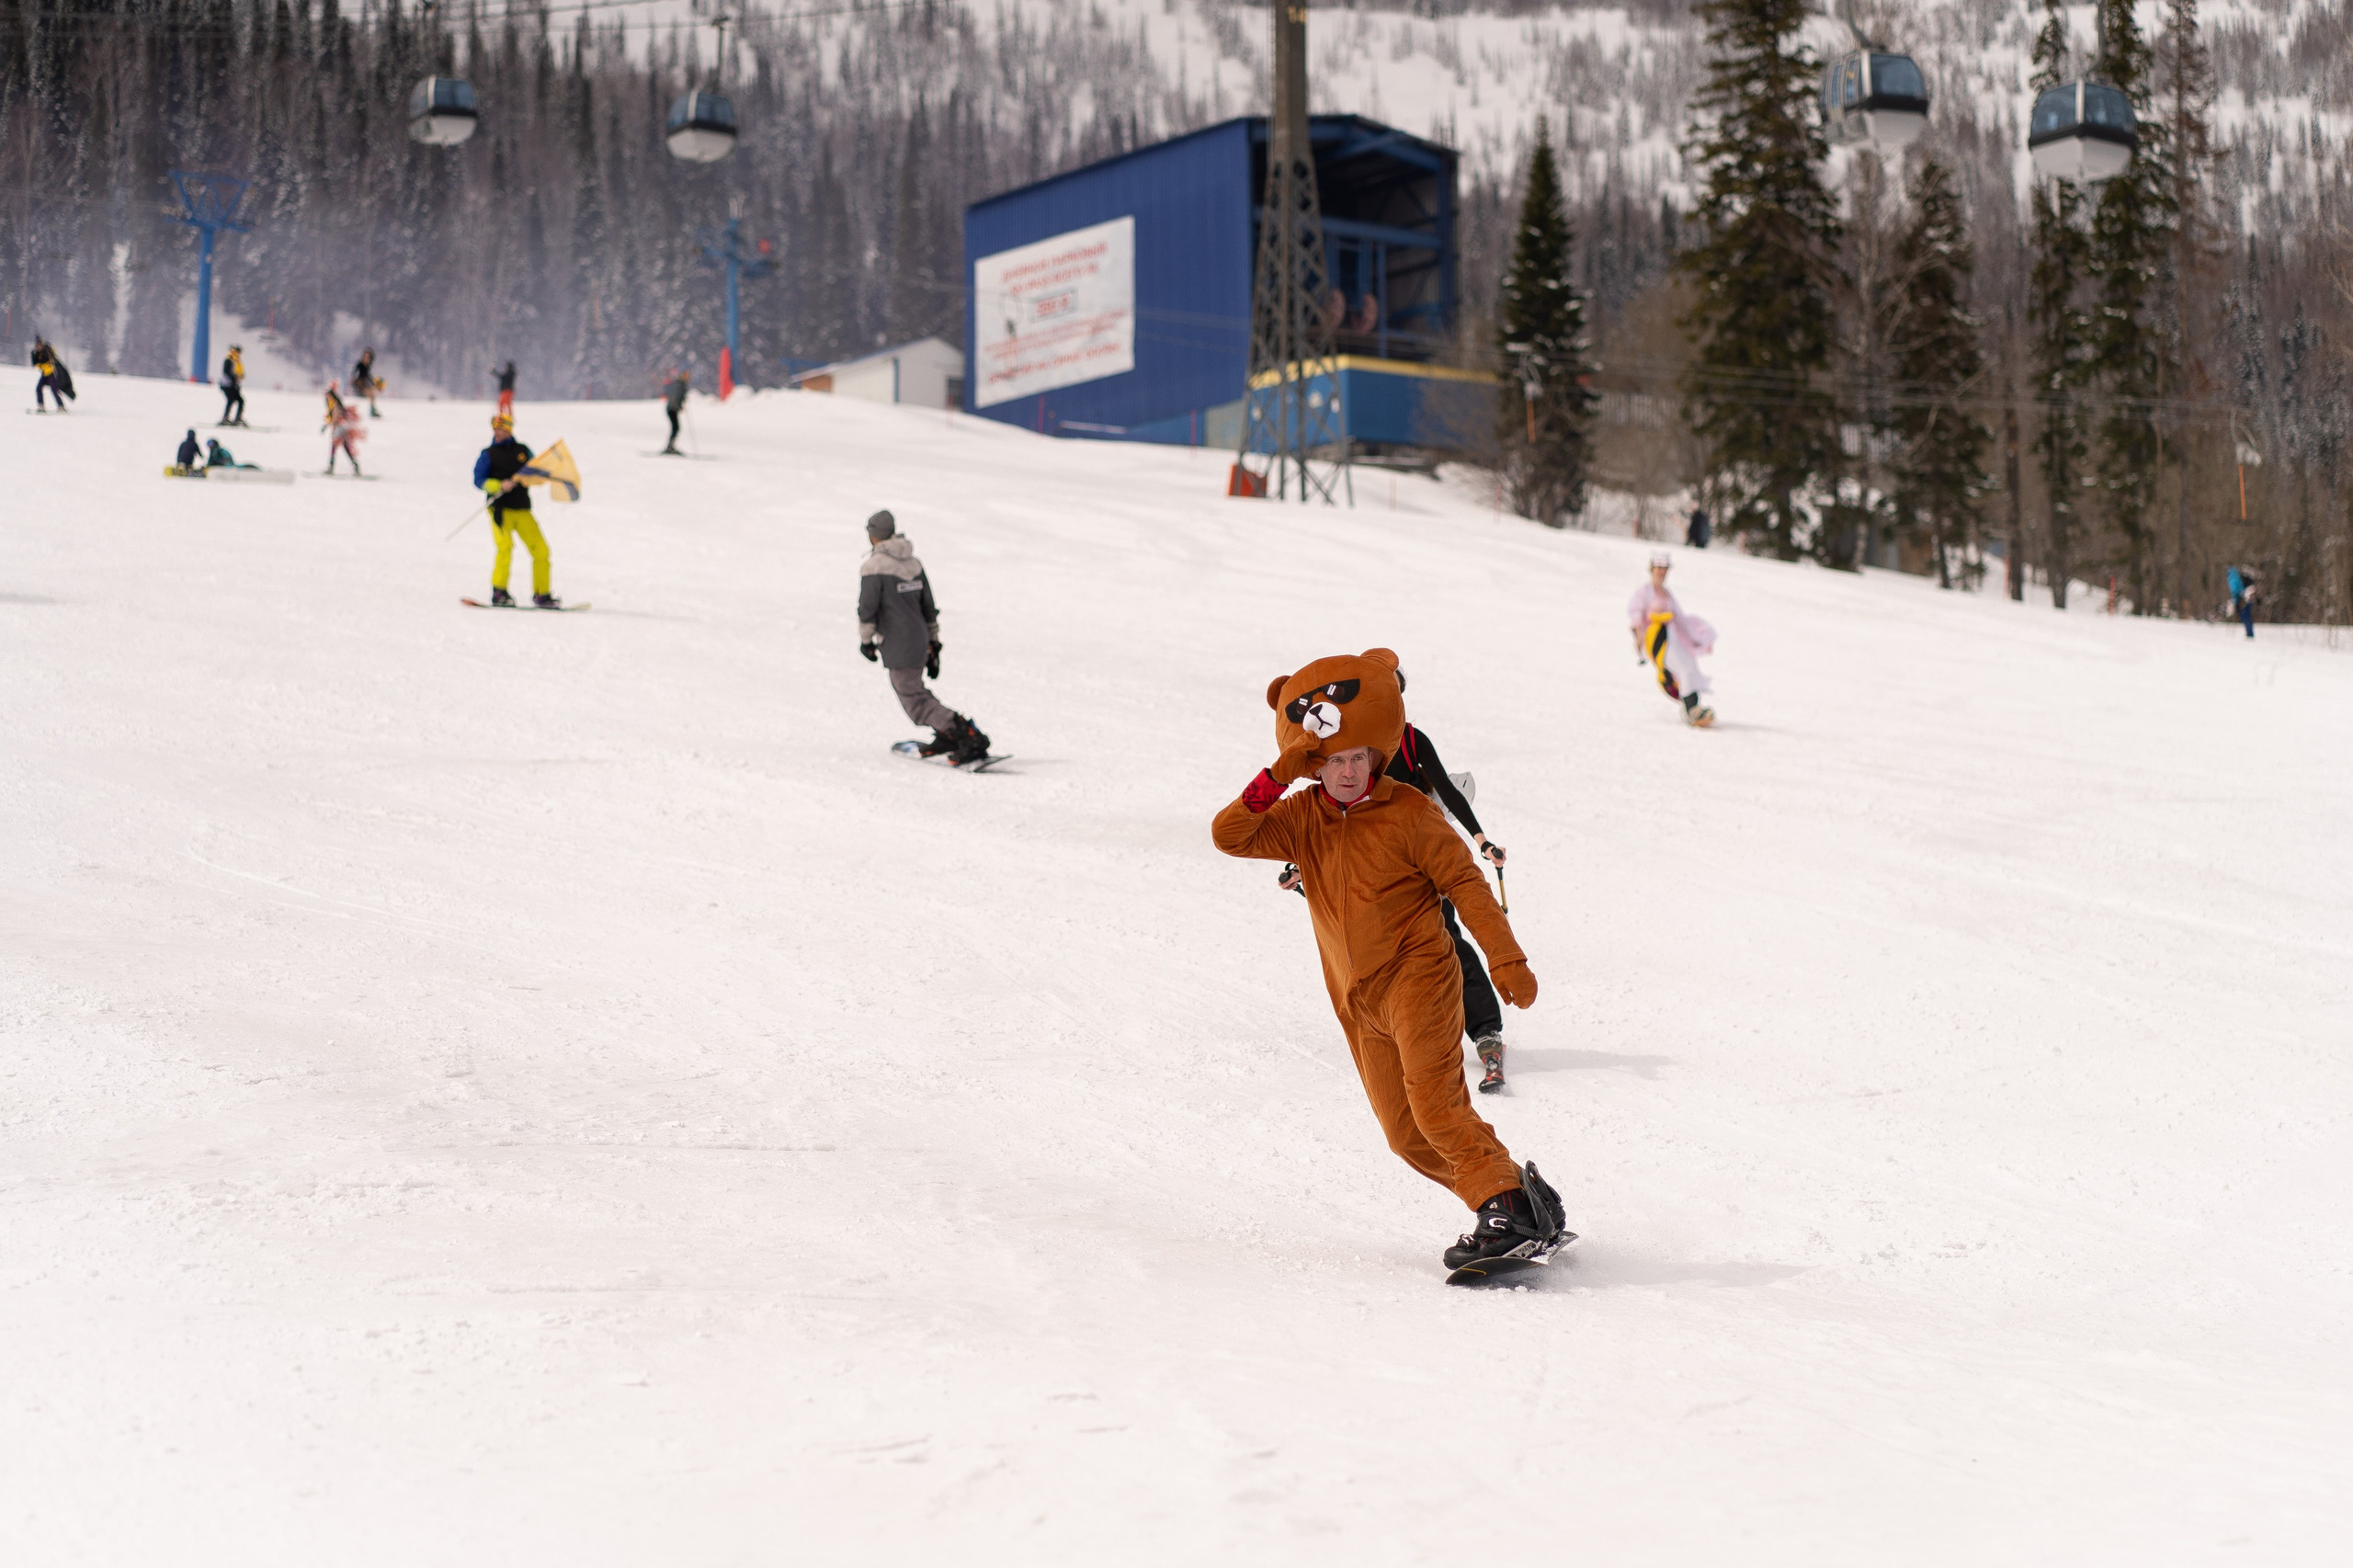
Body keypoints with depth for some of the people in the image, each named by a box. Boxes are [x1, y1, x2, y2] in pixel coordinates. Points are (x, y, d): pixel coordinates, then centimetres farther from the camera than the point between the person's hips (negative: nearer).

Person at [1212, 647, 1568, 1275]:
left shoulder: (1409, 812, -7)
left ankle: (1505, 1207, -20)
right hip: (1358, 999, 6)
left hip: (1418, 972, -5)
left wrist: (1506, 957, -13)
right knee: (1407, 1135, 4)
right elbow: (1228, 836, -7)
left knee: (1433, 1100, -22)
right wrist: (1275, 779, -20)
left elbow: (1464, 883, -6)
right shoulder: (1301, 818, 4)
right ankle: (1520, 1194, 11)